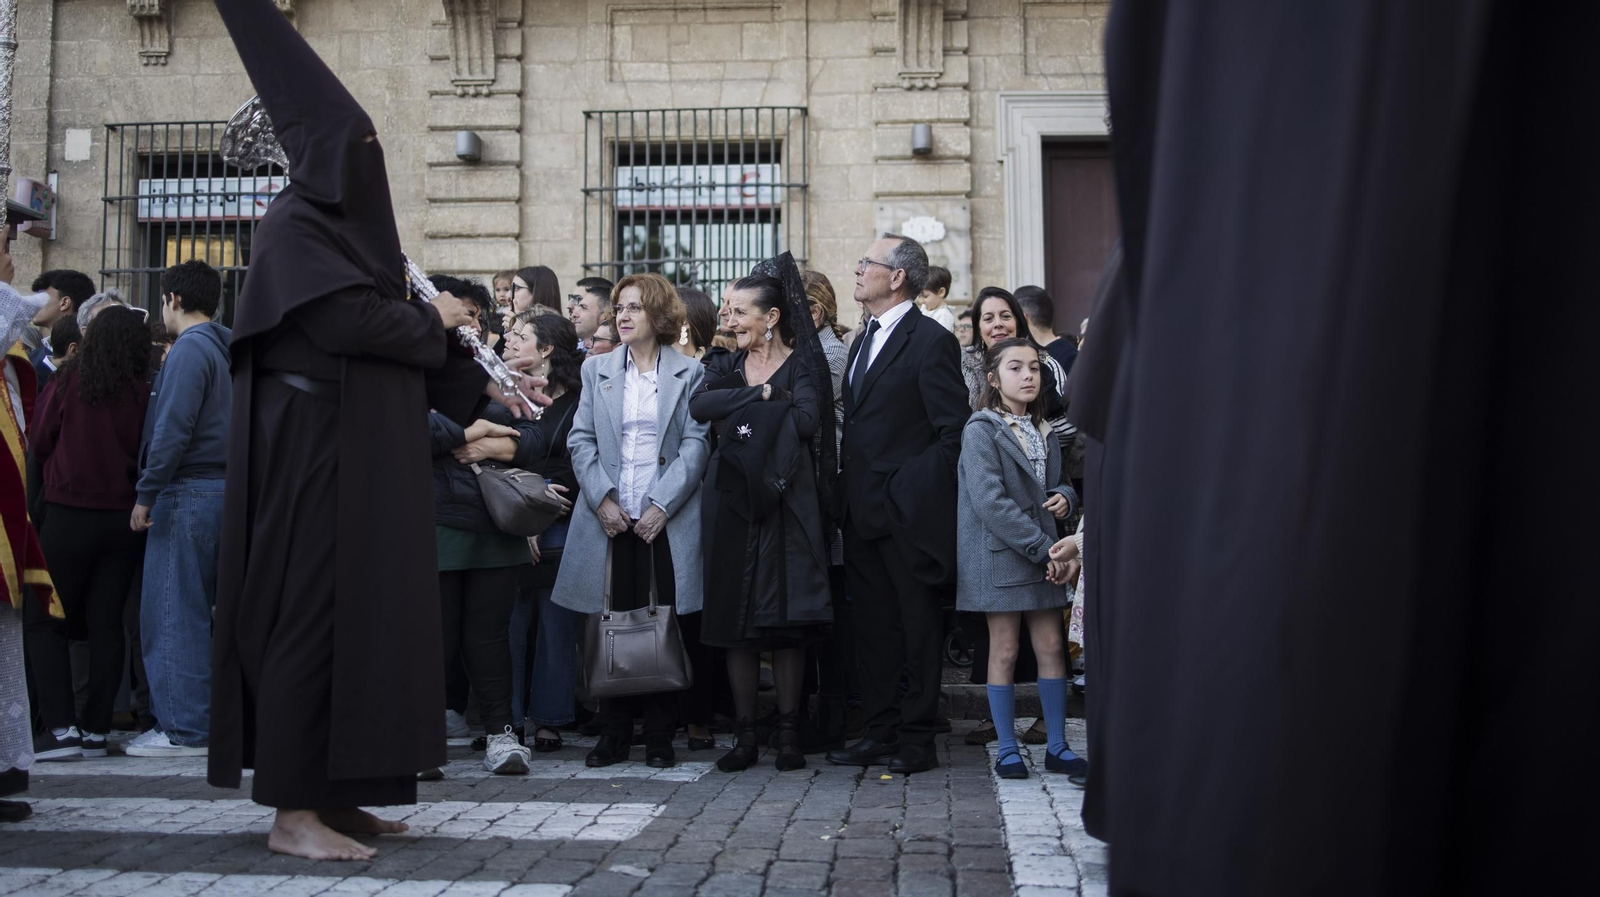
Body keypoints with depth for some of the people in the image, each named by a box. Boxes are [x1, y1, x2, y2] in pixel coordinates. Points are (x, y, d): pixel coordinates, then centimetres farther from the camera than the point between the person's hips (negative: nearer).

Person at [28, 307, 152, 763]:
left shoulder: (68, 382, -7)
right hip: (124, 518, 2)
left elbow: (37, 443, 2)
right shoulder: (143, 393, -5)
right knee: (106, 624, 7)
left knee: (45, 622, 6)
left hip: (69, 516, -2)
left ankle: (61, 727, -4)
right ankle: (95, 729, 8)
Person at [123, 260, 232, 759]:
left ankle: (183, 730, -2)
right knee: (197, 611, 13)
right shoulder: (225, 349, 16)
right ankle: (198, 720, 17)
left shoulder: (190, 348, -10)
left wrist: (146, 493, -14)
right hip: (220, 488, 9)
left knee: (171, 613, -4)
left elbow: (174, 427, -18)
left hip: (188, 491, -9)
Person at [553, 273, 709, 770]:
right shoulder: (596, 370, 14)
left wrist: (662, 506, -11)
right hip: (610, 519, 2)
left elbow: (696, 444, -1)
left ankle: (660, 736, 8)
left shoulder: (689, 373, 6)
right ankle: (614, 733, 10)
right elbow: (581, 440, 8)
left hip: (667, 519, -2)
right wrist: (601, 500, -6)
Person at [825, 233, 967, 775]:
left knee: (917, 627, 1)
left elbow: (952, 430, -13)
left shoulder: (930, 341, -10)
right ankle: (881, 732, 21)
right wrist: (849, 493, 12)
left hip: (908, 512, -8)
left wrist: (919, 490, -15)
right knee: (872, 626, 12)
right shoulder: (864, 341, 17)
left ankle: (917, 740, 8)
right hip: (864, 512, 8)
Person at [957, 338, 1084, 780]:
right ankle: (1007, 748, 12)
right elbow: (990, 502, -18)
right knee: (1004, 652, 2)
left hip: (1044, 556, 6)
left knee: (1051, 647, 6)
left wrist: (1063, 496, -3)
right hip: (1000, 556, -6)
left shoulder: (1042, 429, 12)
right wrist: (1042, 550, -19)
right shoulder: (981, 430, -10)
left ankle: (1057, 746, 15)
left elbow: (1058, 480, 24)